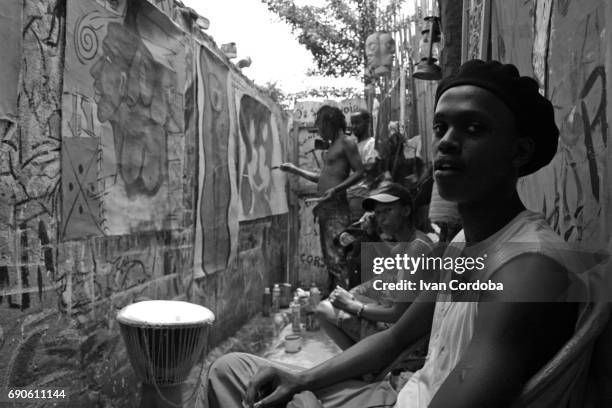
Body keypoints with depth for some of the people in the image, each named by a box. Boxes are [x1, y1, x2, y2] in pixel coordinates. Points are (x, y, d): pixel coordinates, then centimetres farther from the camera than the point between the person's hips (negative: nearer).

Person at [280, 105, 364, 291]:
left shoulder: (347, 143, -4)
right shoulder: (332, 146, 23)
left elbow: (359, 172, -13)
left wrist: (335, 189, -22)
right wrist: (294, 170, 28)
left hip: (336, 207, -9)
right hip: (324, 207, 9)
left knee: (337, 258, -14)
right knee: (329, 258, 10)